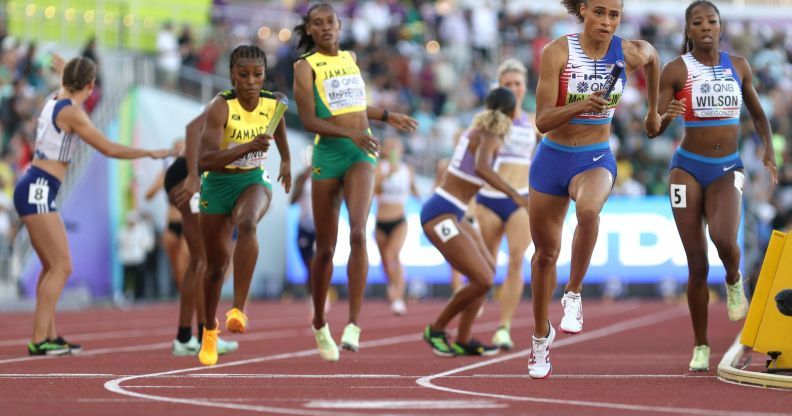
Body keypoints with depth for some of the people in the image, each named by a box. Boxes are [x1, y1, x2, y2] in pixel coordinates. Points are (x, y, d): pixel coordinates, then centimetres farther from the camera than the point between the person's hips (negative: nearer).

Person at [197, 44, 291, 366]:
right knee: (216, 265, 10)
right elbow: (204, 160, -32)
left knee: (247, 225, -35)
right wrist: (248, 146, -42)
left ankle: (238, 310, -37)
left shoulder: (273, 104, -9)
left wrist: (286, 161, 32)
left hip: (254, 181, 1)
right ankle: (209, 331, 36)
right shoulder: (221, 107, -22)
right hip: (218, 185, -1)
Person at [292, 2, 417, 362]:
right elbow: (309, 120, -11)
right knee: (325, 248, 5)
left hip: (361, 155, 2)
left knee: (358, 233, -20)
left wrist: (387, 116, 33)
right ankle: (320, 324, 26)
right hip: (328, 154, -2)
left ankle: (354, 325, -25)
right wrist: (350, 133, -22)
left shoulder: (350, 58, 14)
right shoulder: (305, 66, -1)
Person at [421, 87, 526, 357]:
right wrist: (515, 195, -43)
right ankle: (437, 330, 5)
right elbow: (481, 167, -37)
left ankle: (463, 341, 22)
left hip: (451, 215, 10)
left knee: (488, 269, 20)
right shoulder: (491, 138, -15)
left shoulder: (478, 129, 12)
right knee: (482, 281, -13)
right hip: (441, 217, -10)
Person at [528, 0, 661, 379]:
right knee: (546, 253, 13)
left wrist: (653, 110, 26)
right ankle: (541, 334, 36)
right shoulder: (557, 52, -16)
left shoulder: (630, 54, -9)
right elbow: (543, 121, -19)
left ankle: (573, 295, -17)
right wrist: (582, 105, -36)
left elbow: (652, 57, 18)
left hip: (596, 160, 0)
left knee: (588, 210, -37)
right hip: (552, 159, 0)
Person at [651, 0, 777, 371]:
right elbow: (652, 130, -5)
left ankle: (734, 281, 8)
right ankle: (701, 347, 12)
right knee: (697, 264, -2)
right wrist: (666, 116, -27)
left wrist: (768, 148, 2)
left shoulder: (738, 66, 5)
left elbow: (758, 114, 19)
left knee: (724, 238, -28)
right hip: (688, 168, -1)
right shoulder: (676, 71, -4)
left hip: (728, 170, 1)